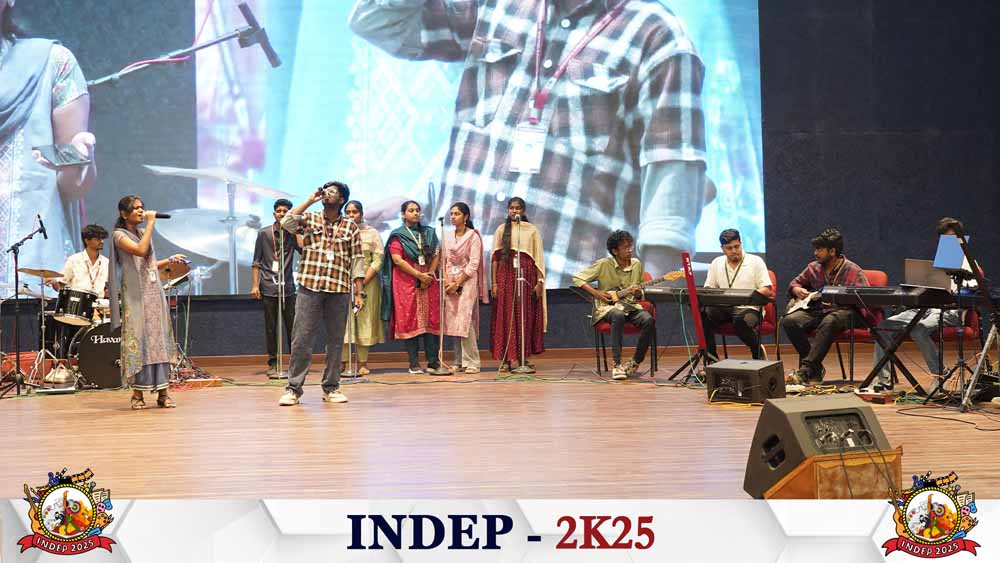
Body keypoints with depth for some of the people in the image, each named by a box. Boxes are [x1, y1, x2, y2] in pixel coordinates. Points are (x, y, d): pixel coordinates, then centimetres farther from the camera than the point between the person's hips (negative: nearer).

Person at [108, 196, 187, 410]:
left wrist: (170, 260, 9)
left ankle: (162, 392, 3)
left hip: (155, 293, 6)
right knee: (138, 342, -7)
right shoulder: (119, 235, -3)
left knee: (159, 341, 2)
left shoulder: (144, 233, 18)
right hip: (136, 296, -6)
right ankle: (138, 393, -1)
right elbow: (141, 250, -21)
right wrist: (151, 223, -14)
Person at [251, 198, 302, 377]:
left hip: (288, 287, 1)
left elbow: (303, 248, -11)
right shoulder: (264, 234, 4)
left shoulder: (292, 234, 8)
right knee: (271, 327, 2)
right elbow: (256, 262, 4)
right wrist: (254, 285, -3)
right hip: (269, 288, -1)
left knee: (292, 326, 0)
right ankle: (273, 364, 8)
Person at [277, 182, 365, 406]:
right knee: (301, 339, -3)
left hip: (339, 291, 1)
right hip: (309, 288, -1)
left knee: (335, 340, 6)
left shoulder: (350, 227, 8)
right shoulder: (310, 219, 8)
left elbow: (357, 261, 6)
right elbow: (286, 222, -11)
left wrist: (359, 293, 0)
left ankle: (331, 387, 16)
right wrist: (310, 200, -7)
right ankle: (293, 388, 2)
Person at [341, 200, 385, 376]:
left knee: (364, 320, -1)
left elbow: (378, 260, -1)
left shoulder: (372, 233, 7)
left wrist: (362, 282, -12)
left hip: (367, 282, -1)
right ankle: (342, 361, -4)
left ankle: (362, 363, 2)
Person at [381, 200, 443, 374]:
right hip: (406, 283, -4)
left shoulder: (429, 233, 16)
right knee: (409, 320, -5)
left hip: (428, 282, 4)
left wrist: (430, 274, -6)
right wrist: (419, 275, -12)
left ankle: (433, 361, 1)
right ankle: (414, 363, -2)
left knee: (432, 319, -2)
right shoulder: (397, 236, 3)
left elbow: (436, 255, 10)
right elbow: (397, 260, -8)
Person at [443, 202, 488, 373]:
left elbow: (473, 264, -9)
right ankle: (459, 361, 8)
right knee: (454, 321, 3)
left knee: (464, 320, -13)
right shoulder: (447, 236, 11)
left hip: (467, 281, -5)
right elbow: (443, 261, 9)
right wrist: (446, 281, -6)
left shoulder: (473, 236, -5)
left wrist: (457, 283, -12)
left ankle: (471, 362, -10)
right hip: (450, 282, 5)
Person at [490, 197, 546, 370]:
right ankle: (506, 359, -1)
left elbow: (539, 257, 4)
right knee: (505, 316, -3)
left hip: (527, 275, 0)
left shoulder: (532, 230, 6)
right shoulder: (501, 230, 8)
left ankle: (524, 356, 7)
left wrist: (539, 282, -4)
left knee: (526, 316, 0)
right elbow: (495, 258, 4)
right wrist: (494, 282, -3)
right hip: (506, 276, 0)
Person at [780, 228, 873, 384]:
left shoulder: (853, 271, 0)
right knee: (789, 321, -23)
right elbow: (795, 283, 30)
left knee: (829, 322, -42)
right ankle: (816, 369, -19)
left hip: (845, 311, -5)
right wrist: (797, 290, 5)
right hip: (817, 310, 5)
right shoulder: (814, 268, 15)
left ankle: (805, 370, -41)